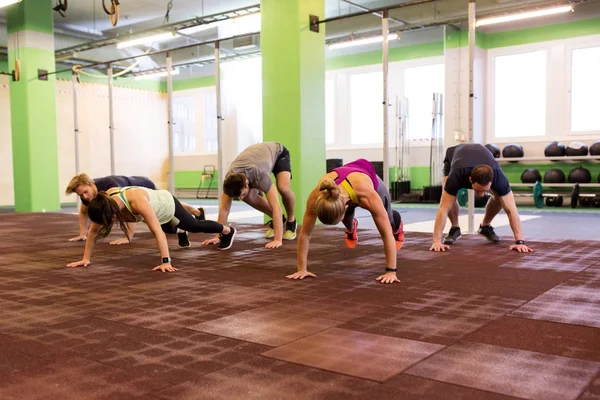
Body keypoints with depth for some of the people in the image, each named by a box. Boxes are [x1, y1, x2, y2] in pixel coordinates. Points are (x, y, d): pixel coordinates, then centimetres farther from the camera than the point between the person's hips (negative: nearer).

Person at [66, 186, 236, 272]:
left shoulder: (137, 202, -50)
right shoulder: (105, 201, -32)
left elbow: (158, 232, -51)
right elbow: (93, 231, -20)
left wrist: (166, 262, -54)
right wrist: (86, 258, -22)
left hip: (167, 205, -6)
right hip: (156, 208, 7)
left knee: (195, 225, 20)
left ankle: (228, 231, 50)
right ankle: (195, 213, 75)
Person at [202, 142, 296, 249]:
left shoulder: (260, 176, -48)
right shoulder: (230, 179, -33)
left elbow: (275, 206, -51)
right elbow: (224, 209, -25)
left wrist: (277, 239, -56)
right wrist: (219, 236, -27)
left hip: (278, 153, -4)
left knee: (283, 188, -32)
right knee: (249, 197, -15)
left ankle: (291, 221, -4)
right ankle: (280, 219, 6)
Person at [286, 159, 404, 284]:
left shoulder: (367, 196, -50)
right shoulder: (317, 196, -44)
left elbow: (386, 233, -42)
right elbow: (305, 233, -33)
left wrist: (391, 271, -41)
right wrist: (302, 269, -32)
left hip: (374, 187, -1)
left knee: (388, 220, 20)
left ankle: (397, 227, 59)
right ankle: (351, 227, 46)